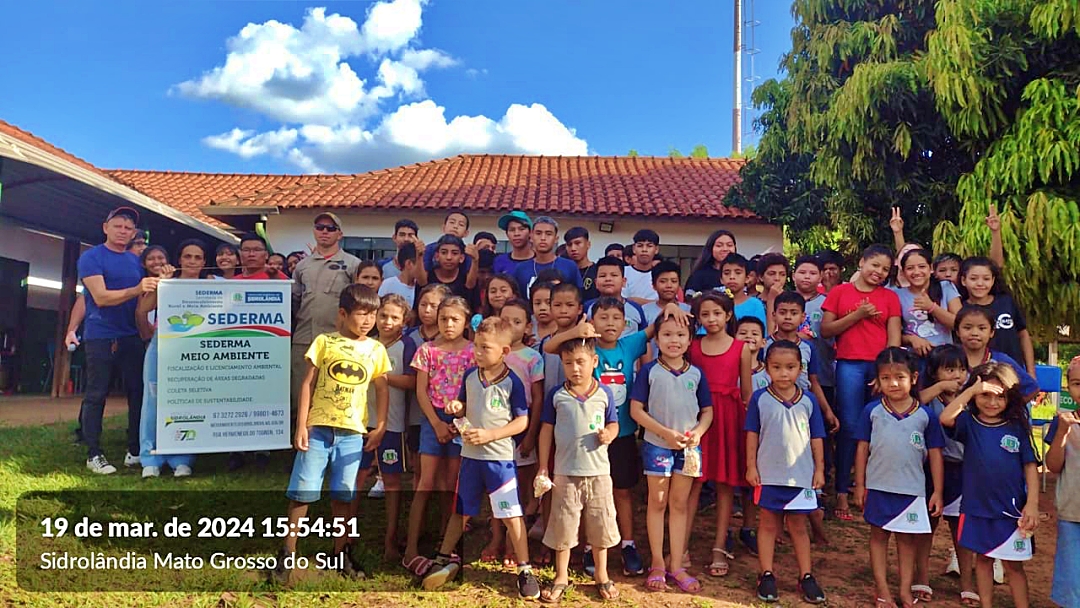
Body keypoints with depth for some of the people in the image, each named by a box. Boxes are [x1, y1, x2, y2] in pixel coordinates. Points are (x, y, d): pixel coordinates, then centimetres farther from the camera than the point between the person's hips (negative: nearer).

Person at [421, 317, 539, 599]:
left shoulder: (512, 382, -12)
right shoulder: (470, 376, 2)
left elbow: (522, 421, -11)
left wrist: (489, 435, -20)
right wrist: (456, 408, -10)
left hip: (500, 457, -4)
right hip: (470, 455, 5)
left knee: (511, 515, -1)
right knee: (460, 511, 18)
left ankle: (524, 570, 12)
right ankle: (444, 560, 33)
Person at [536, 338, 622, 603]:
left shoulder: (604, 393, -1)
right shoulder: (556, 395, -3)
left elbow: (613, 424, 8)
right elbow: (546, 431, 1)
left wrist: (608, 434, -16)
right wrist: (543, 468, 0)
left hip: (598, 471, 1)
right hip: (565, 472, 0)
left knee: (600, 524, 11)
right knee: (563, 525, 8)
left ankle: (601, 573, 31)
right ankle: (561, 576, 25)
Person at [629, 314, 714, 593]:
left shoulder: (696, 374, 3)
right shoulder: (649, 371, -6)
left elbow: (707, 411, 7)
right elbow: (636, 410, -9)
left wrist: (698, 432, -13)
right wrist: (666, 433, -16)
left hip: (688, 447, 3)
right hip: (657, 444, -2)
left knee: (680, 504, 9)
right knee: (658, 502, 7)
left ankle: (677, 565, 18)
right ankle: (657, 564, 18)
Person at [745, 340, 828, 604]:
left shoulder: (808, 401, -1)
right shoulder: (760, 398, -6)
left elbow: (816, 438, 5)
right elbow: (752, 434, -2)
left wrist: (819, 469, 4)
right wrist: (751, 466, -4)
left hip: (801, 476, 1)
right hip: (768, 474, -1)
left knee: (798, 527, 13)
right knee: (768, 525, 10)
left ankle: (806, 576, 22)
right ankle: (766, 575, 19)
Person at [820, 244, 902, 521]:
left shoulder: (890, 297, 13)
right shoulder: (840, 292, 9)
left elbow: (894, 337, 6)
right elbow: (825, 330, 2)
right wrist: (857, 315, -7)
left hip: (881, 366, 2)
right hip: (849, 365, -1)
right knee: (850, 427, -4)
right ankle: (842, 493, 2)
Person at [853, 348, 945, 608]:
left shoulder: (926, 415, -4)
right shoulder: (872, 411, -5)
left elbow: (935, 454, 2)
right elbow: (862, 449, 0)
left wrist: (937, 492, 1)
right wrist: (860, 485, 0)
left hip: (912, 490, 0)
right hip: (878, 487, 0)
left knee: (907, 539, 11)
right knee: (878, 536, 10)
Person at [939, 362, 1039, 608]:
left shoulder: (1017, 428, -2)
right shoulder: (969, 423, -4)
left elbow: (1030, 467, 0)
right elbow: (946, 418, -25)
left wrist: (1032, 504, -6)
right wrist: (973, 390, -23)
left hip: (1011, 510, -1)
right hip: (976, 507, 1)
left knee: (1013, 565, 9)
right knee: (983, 559, 15)